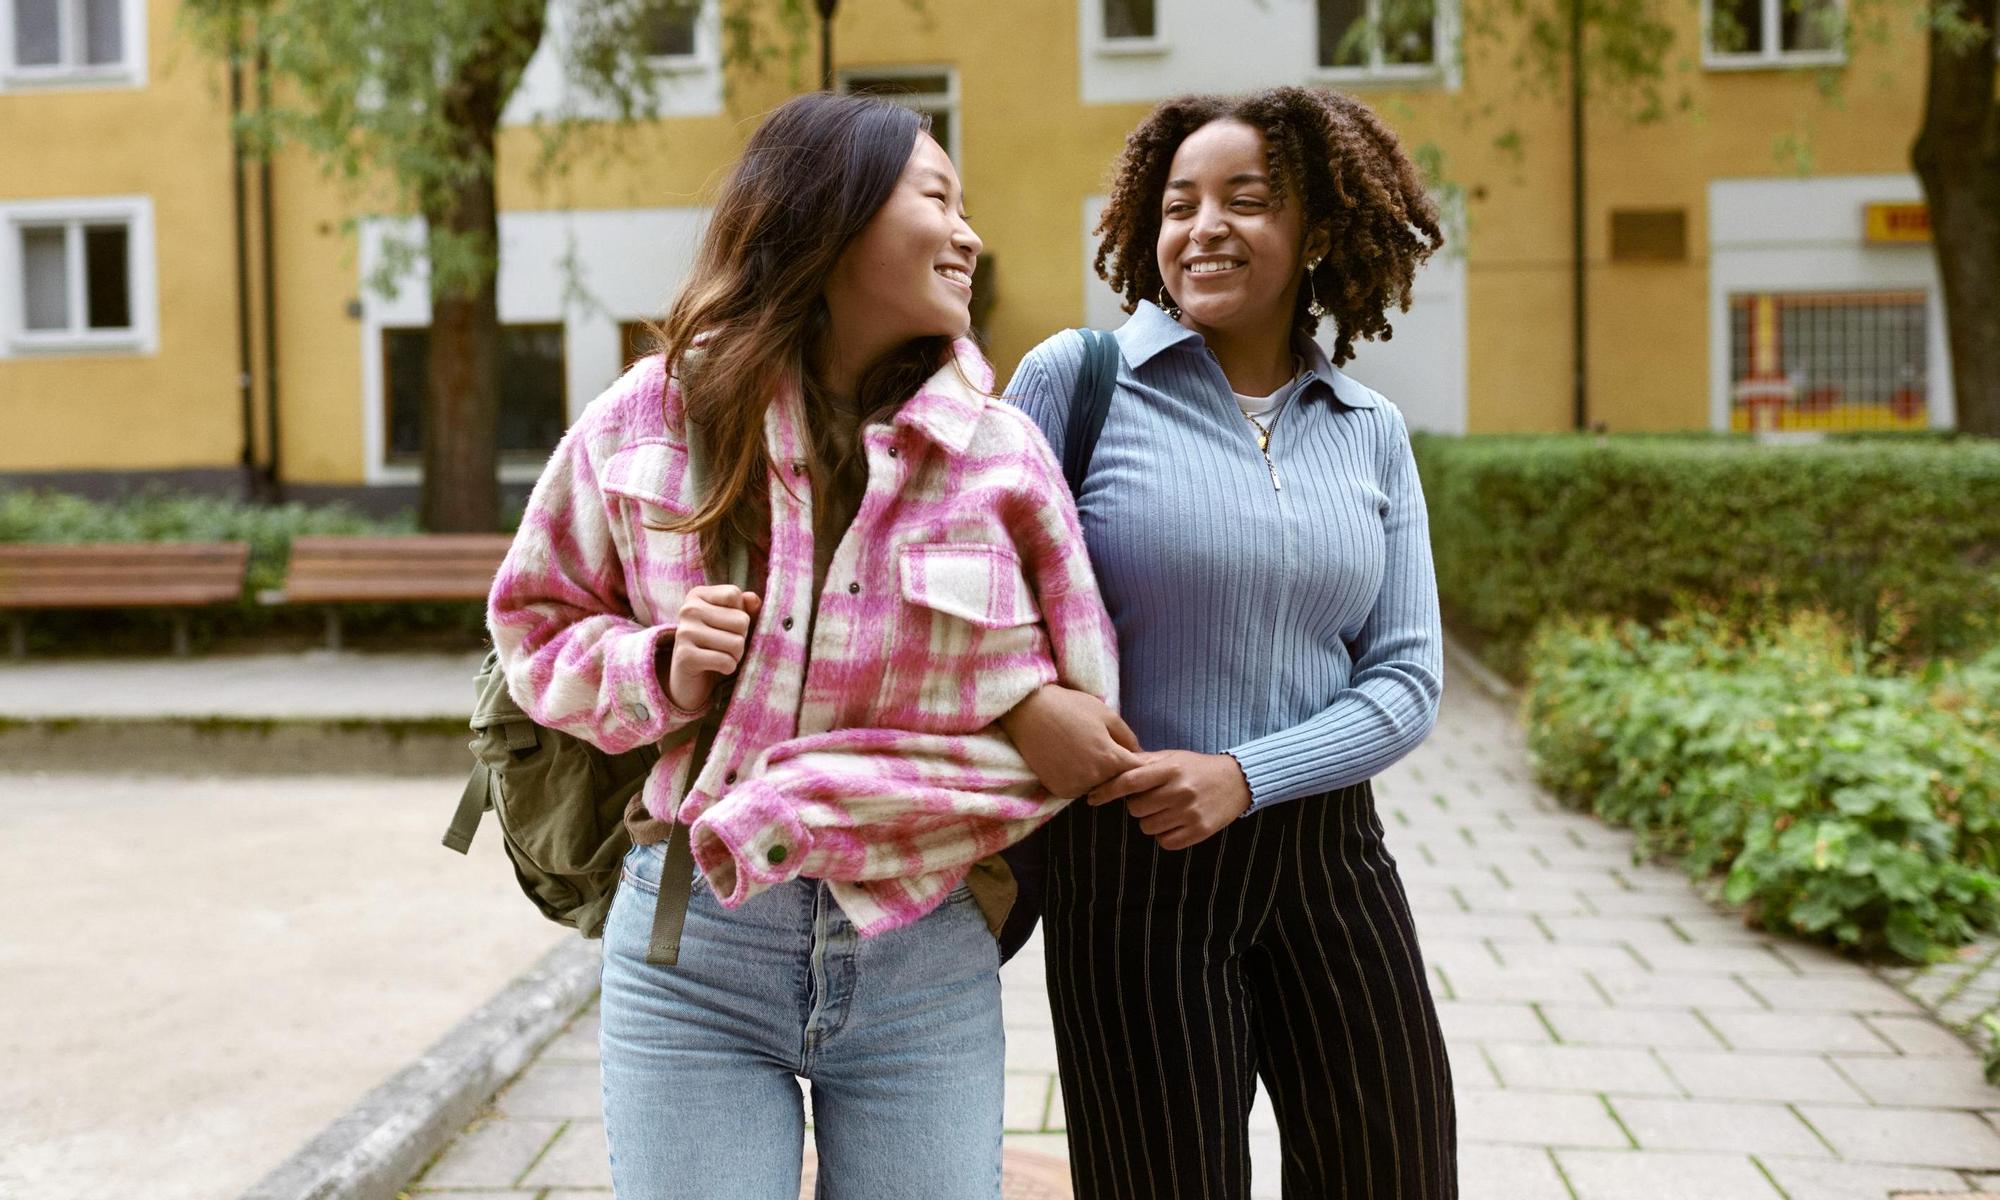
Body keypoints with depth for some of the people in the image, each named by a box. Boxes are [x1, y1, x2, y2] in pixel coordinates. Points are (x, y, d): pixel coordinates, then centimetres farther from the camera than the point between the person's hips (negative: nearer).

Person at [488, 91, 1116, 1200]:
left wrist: (802, 811, -12)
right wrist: (661, 675, -12)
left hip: (923, 958, 1)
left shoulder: (1002, 454, -3)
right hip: (690, 950, 0)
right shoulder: (653, 415, -1)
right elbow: (535, 618, 11)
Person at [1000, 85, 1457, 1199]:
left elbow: (1409, 677, 2)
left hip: (1328, 855, 4)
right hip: (1128, 865, -3)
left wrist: (1242, 776, -13)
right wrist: (1020, 700, -23)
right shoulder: (1077, 376, -4)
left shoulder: (1371, 432, 5)